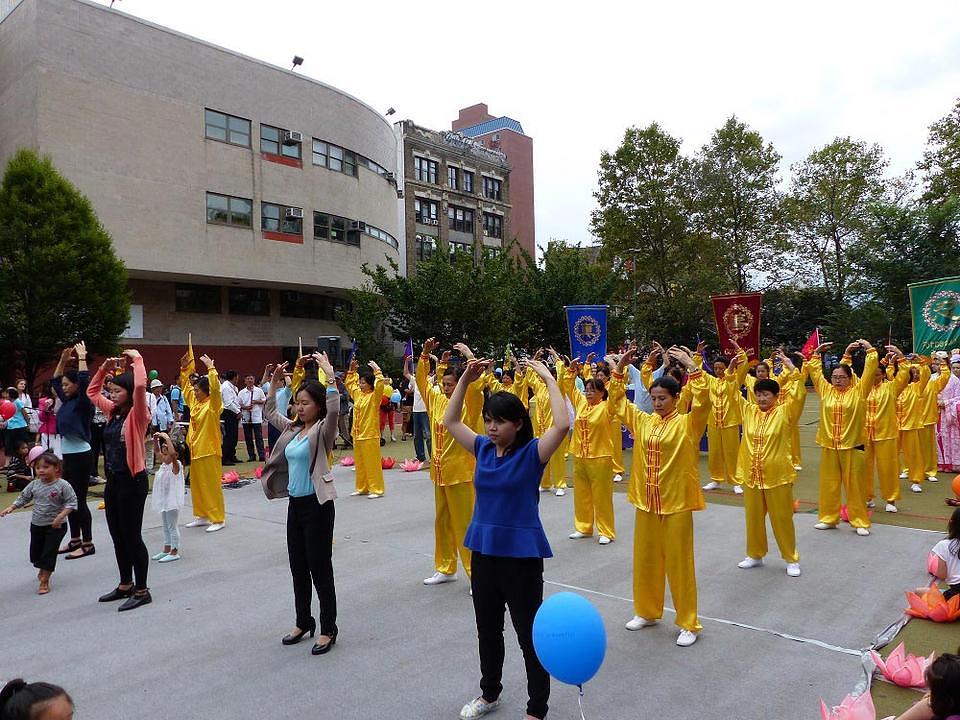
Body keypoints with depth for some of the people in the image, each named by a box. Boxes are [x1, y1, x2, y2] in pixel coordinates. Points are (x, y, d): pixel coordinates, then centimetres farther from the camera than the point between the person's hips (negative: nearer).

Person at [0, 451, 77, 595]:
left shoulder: (62, 485, -17)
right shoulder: (35, 484, -2)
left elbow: (71, 502, -17)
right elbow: (23, 497, 9)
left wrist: (60, 516, -27)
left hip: (55, 525, -6)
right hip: (36, 524, 6)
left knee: (49, 552, -4)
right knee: (35, 552, 18)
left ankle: (44, 581, 9)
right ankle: (42, 570, 48)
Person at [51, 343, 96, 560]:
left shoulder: (83, 403, -12)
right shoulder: (67, 401, 10)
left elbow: (85, 381, -28)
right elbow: (54, 381, 22)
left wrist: (82, 358, -20)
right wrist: (63, 360, 13)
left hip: (80, 456, -9)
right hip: (67, 455, 9)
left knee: (79, 500, -5)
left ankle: (87, 544, 3)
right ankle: (75, 540, 24)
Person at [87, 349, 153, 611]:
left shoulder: (137, 415, -13)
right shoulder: (113, 412, 9)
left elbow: (140, 385, -32)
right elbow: (92, 392, 23)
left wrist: (137, 359, -18)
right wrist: (105, 367, 10)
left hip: (132, 481, -8)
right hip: (113, 481, 8)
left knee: (132, 536, -1)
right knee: (117, 536, 16)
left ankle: (142, 591, 10)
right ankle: (125, 585, 30)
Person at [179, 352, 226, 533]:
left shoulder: (213, 405, -12)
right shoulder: (195, 403, 10)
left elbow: (215, 389, -30)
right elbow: (185, 387, 21)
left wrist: (211, 368, -27)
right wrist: (184, 369, 12)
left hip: (209, 451, -8)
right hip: (195, 450, 8)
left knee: (212, 485, -4)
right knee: (196, 485, 14)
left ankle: (218, 519, 2)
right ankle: (201, 516, 25)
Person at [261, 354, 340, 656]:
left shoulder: (322, 431, -11)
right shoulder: (293, 428, 10)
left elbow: (334, 410, -32)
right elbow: (269, 412, 23)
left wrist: (329, 376, -34)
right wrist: (274, 382, 14)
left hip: (317, 505, -8)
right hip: (295, 504, 8)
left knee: (320, 568, 0)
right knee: (298, 568, 17)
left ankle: (328, 629, 14)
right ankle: (304, 622, 32)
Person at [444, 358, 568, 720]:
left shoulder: (532, 453, -13)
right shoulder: (483, 448, 3)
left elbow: (562, 424, -29)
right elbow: (450, 421, 9)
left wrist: (549, 380, -24)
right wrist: (465, 380, 0)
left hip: (521, 555, -6)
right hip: (483, 551, 6)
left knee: (529, 635, 8)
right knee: (487, 630, 22)